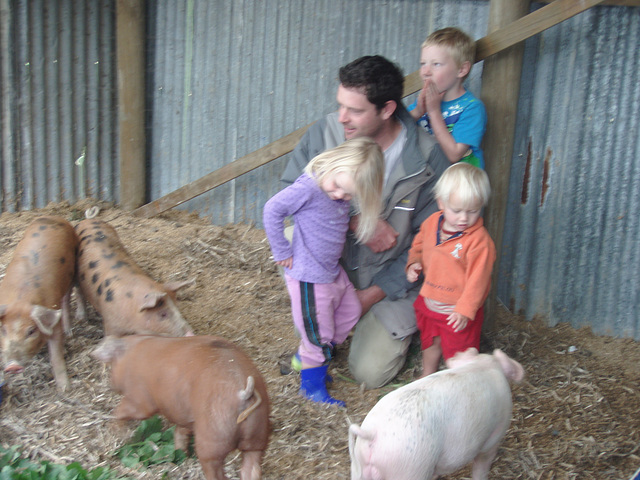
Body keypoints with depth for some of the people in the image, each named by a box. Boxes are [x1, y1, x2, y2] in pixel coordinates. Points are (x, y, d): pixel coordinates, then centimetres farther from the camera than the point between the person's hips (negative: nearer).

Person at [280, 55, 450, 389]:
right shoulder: (325, 132, -16)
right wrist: (356, 221, -27)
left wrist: (373, 293, -17)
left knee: (370, 374, -10)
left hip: (390, 279, -2)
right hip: (333, 264, 3)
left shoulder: (427, 159, -21)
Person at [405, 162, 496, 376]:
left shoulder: (479, 240, -24)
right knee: (430, 343, 28)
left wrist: (465, 310, -23)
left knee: (458, 354, 8)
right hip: (429, 303, 7)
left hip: (458, 311, -7)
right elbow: (418, 245, 15)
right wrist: (414, 263, -5)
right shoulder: (432, 223, -4)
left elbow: (477, 278, -21)